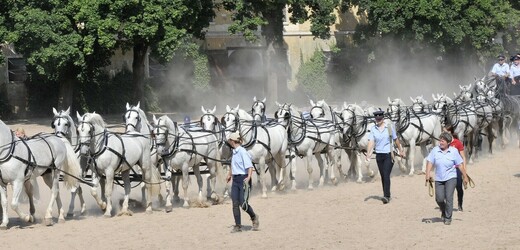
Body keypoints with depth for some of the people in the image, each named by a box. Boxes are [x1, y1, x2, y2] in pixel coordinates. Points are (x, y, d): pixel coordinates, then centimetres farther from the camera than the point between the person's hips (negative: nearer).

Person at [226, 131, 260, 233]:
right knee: (235, 203, 1)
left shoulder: (242, 152, -15)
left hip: (243, 179, -8)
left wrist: (248, 177, -36)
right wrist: (229, 175, 43)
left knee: (243, 203, -8)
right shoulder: (234, 152, 12)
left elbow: (250, 166, -22)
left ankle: (254, 217, 19)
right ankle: (238, 226, 4)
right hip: (235, 180, 8)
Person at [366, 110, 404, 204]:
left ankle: (386, 196, -17)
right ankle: (387, 195, 21)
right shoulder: (373, 129, 0)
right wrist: (368, 153, -22)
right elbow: (371, 141, -8)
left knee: (386, 175, -14)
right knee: (383, 176, 11)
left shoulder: (389, 127, -5)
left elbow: (396, 139, 6)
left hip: (388, 155, -4)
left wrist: (400, 150, 14)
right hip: (379, 155, 4)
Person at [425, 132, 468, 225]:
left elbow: (460, 165, 1)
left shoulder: (454, 151, -4)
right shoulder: (435, 150, -1)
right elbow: (430, 162, -5)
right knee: (439, 198, -2)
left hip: (450, 178, -2)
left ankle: (448, 218, 2)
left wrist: (465, 177, 3)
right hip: (439, 179, 2)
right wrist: (427, 174, -19)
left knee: (449, 197, -11)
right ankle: (443, 211, 30)